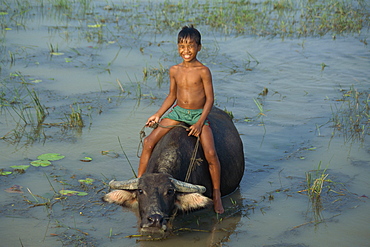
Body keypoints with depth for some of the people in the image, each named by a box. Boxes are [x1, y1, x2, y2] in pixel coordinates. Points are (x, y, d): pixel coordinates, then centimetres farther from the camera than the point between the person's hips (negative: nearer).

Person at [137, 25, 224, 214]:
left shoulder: (203, 71, -8)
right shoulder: (174, 70, 4)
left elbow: (210, 99, -7)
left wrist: (200, 123, -16)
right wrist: (157, 115, 7)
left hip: (199, 115, -4)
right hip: (177, 113, 4)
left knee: (210, 153, -22)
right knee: (148, 142, -11)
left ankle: (216, 195, -2)